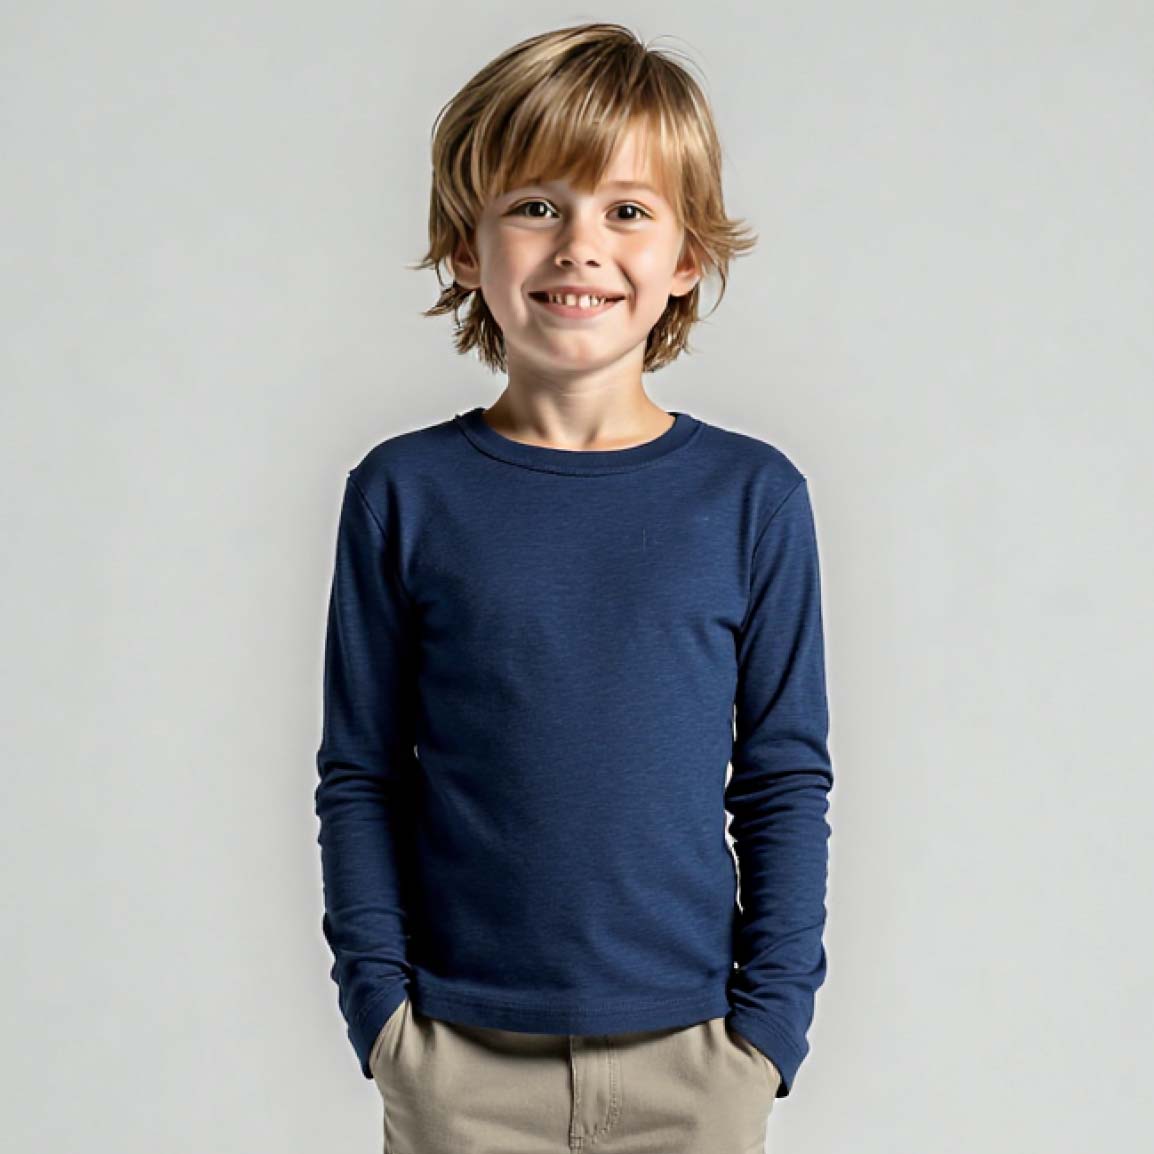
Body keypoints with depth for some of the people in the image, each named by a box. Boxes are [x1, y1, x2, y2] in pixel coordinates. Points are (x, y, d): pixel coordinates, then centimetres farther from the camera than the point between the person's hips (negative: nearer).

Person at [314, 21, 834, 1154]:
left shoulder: (752, 496, -2)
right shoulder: (403, 493, -3)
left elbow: (785, 781, 2)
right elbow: (359, 774, 1)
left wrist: (770, 1016, -2)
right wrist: (378, 999, -4)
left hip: (689, 1055, 0)